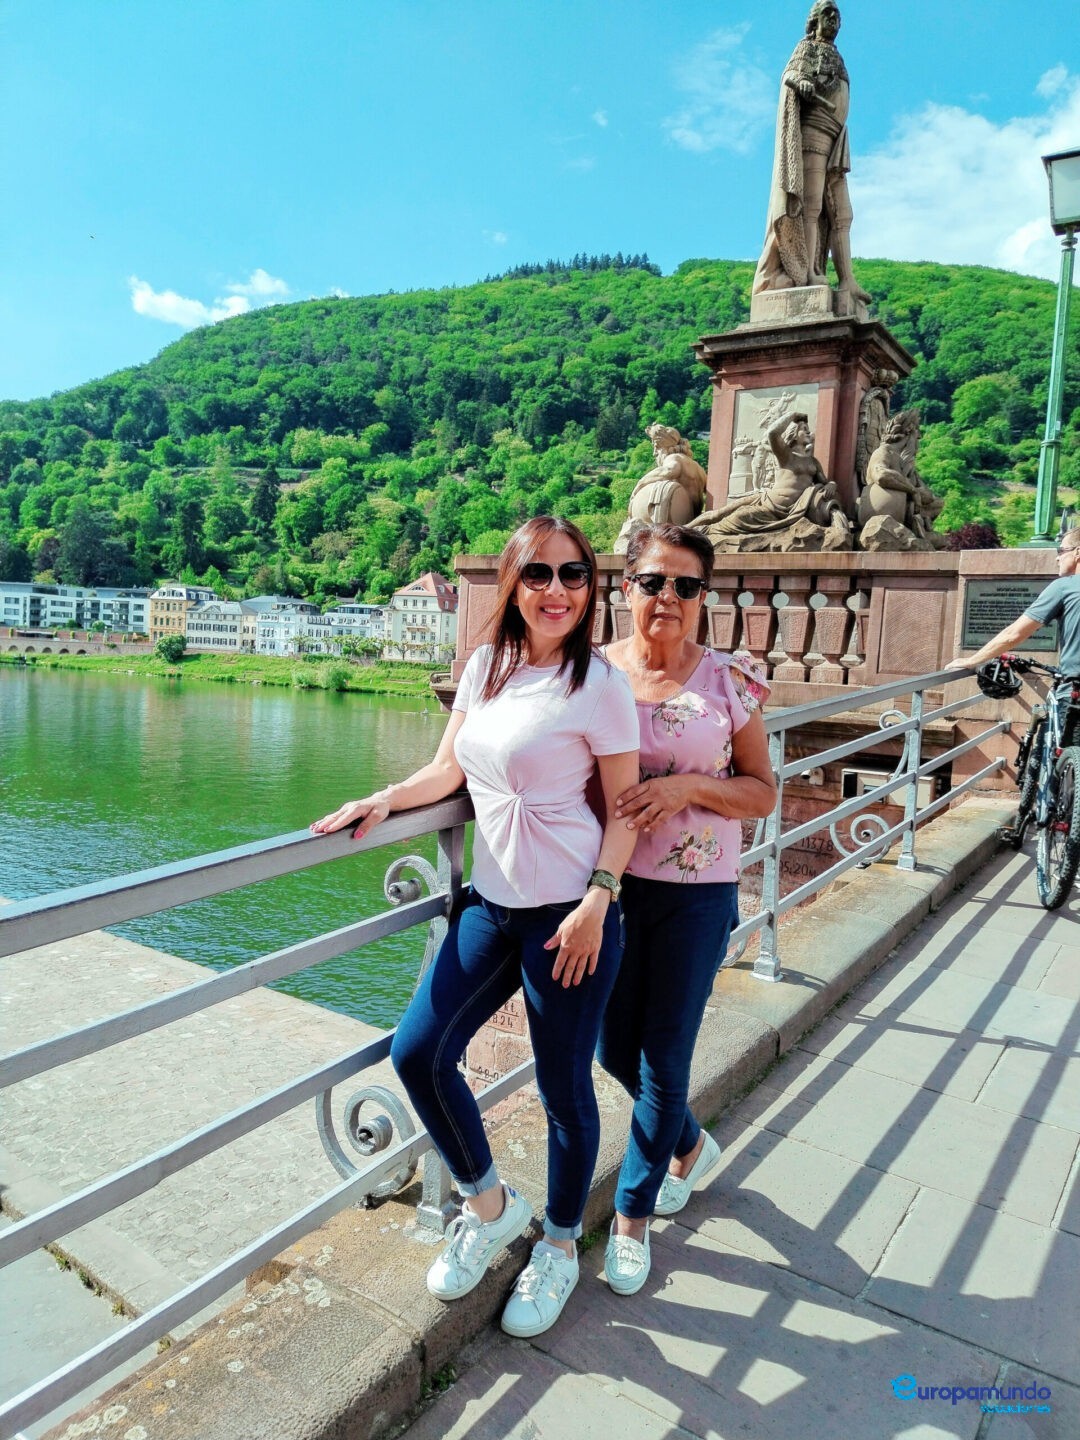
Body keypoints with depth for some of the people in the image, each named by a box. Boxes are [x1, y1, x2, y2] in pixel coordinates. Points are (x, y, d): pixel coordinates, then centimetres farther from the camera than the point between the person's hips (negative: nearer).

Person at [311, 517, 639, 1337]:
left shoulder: (600, 683, -10)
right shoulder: (487, 666, 6)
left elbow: (626, 805, -8)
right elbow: (449, 770, 13)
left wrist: (598, 901, -16)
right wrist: (386, 800, -4)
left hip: (569, 911, -6)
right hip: (491, 902, 6)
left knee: (564, 1087, 8)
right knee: (418, 1053, 4)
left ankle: (561, 1247, 36)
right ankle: (489, 1205, 30)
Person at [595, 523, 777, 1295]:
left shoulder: (730, 679, -8)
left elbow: (762, 794, -3)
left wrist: (690, 785, -20)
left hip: (697, 894, -2)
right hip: (612, 884, 3)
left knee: (664, 1060, 7)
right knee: (616, 1050, 16)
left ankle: (633, 1215, 32)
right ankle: (691, 1144, 47)